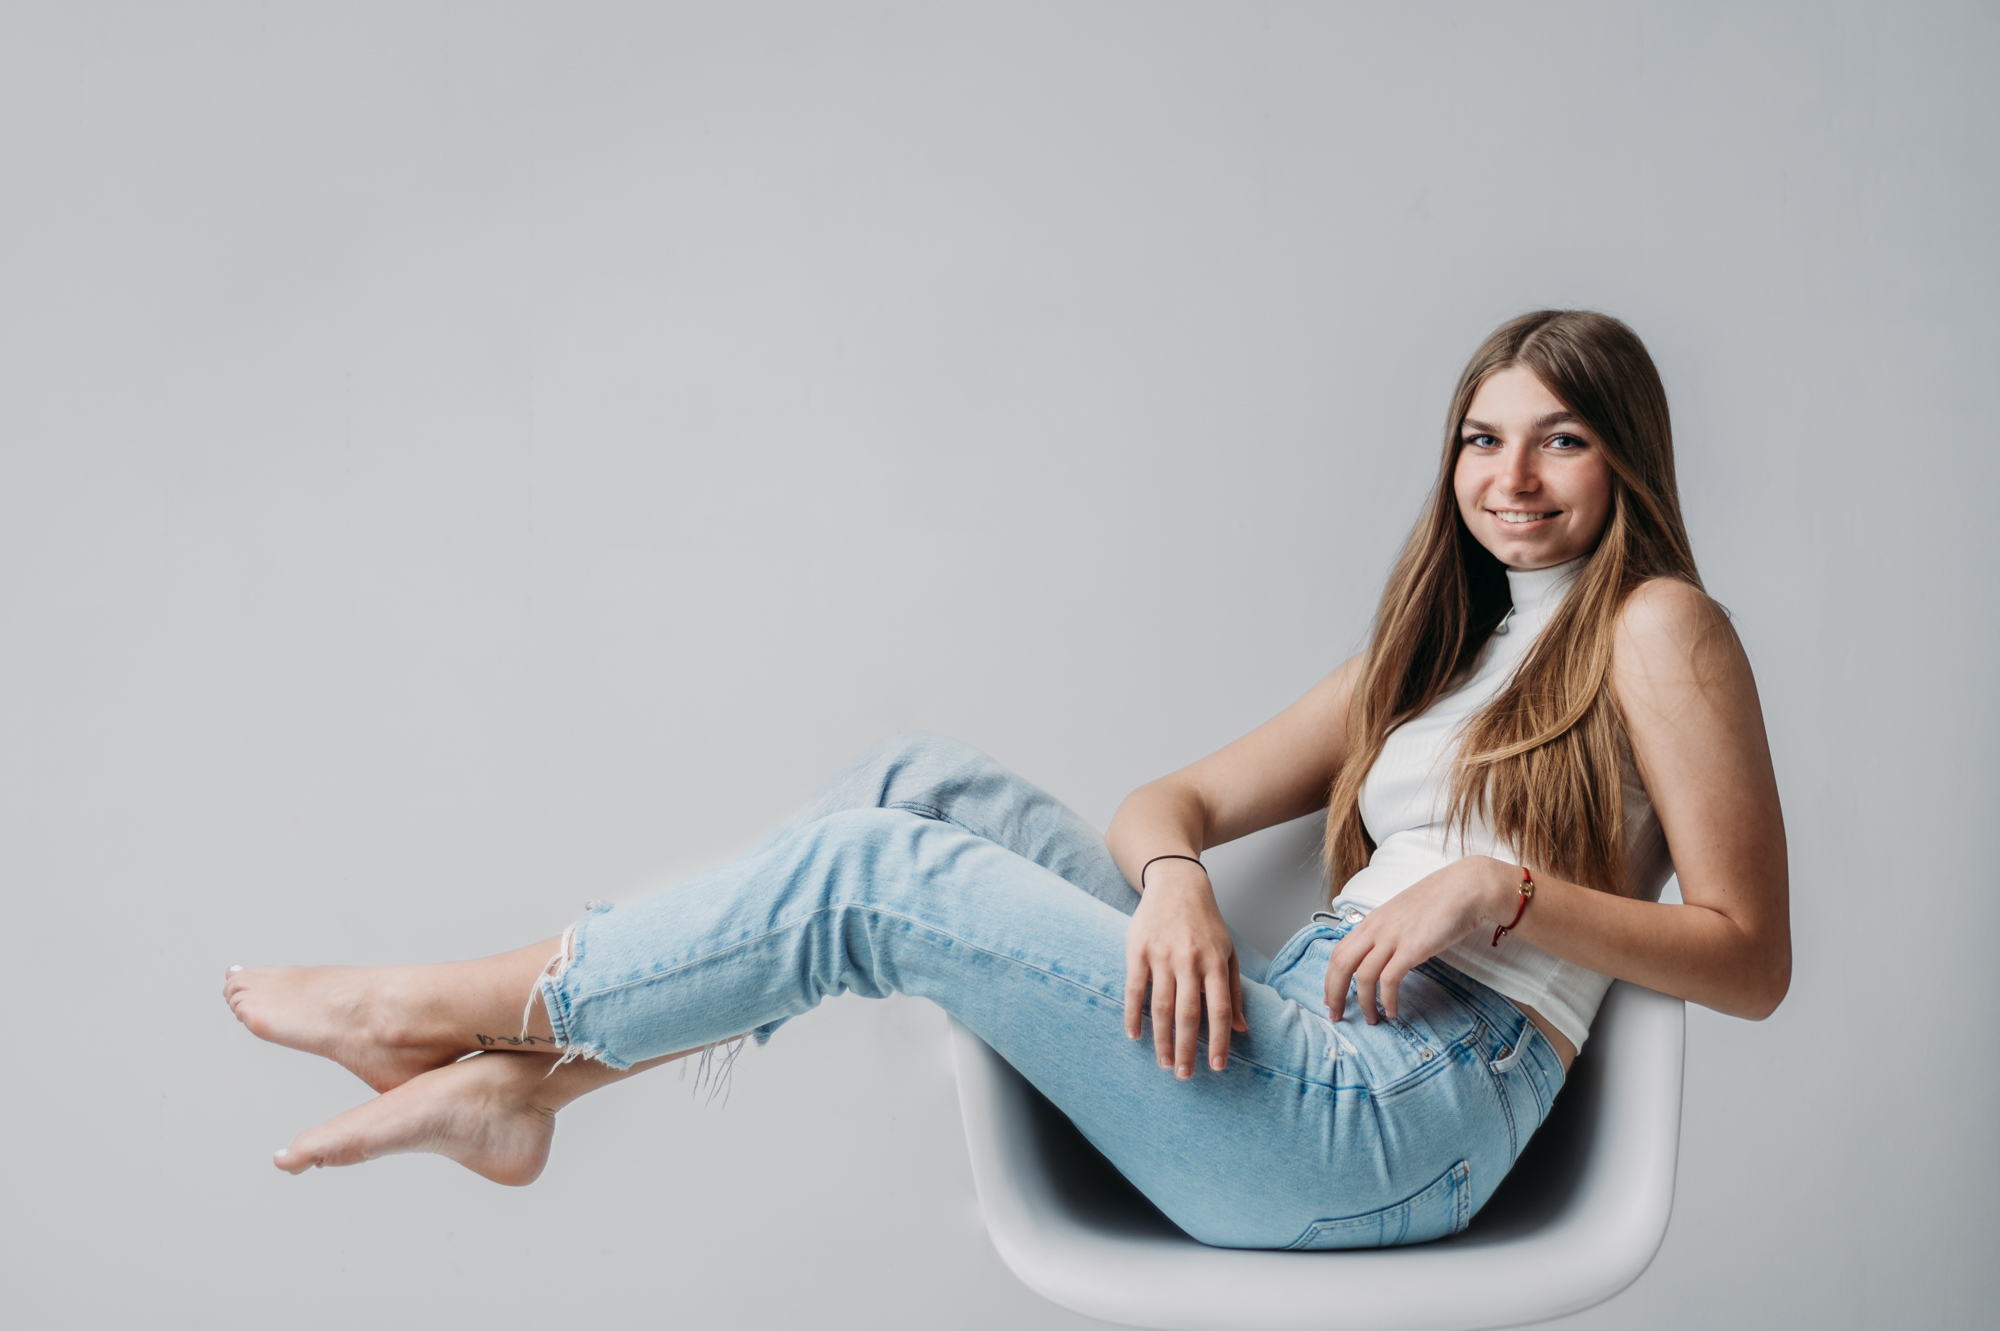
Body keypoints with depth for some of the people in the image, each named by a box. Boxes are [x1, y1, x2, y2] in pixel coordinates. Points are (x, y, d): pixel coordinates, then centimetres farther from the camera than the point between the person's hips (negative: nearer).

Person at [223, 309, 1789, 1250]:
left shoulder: (1656, 626, 1)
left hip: (1396, 1125, -7)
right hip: (1283, 1050, 7)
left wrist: (1500, 886, -18)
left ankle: (454, 1005, 3)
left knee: (868, 870, -15)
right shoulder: (1439, 649, 23)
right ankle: (526, 1080, -1)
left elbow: (1751, 957, -5)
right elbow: (1178, 797, 16)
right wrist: (1175, 876, -8)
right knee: (921, 785, -5)